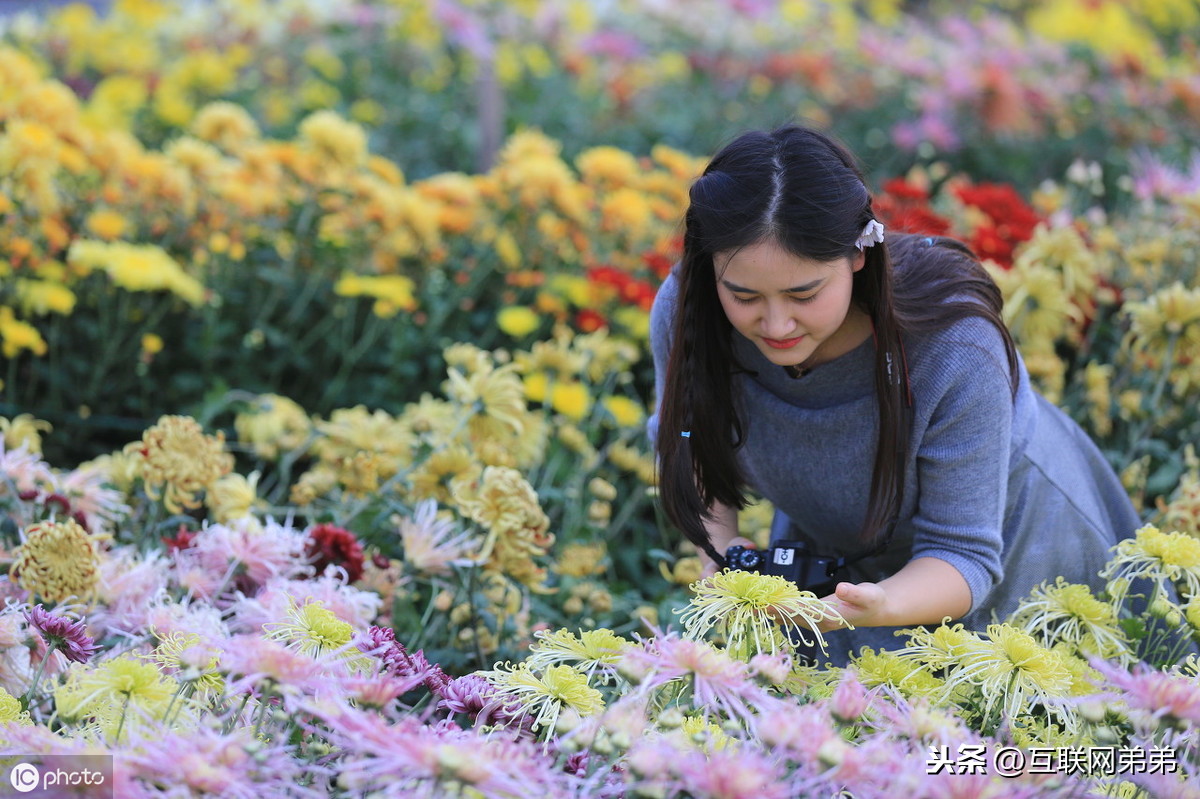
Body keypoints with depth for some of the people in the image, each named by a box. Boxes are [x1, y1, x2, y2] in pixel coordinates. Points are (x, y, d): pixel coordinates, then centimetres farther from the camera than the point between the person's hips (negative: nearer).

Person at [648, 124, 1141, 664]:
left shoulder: (953, 347, -40)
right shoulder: (683, 313, -28)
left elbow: (963, 556, -32)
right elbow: (687, 441, -5)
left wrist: (879, 606, -54)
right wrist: (718, 546, -24)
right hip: (830, 551, 3)